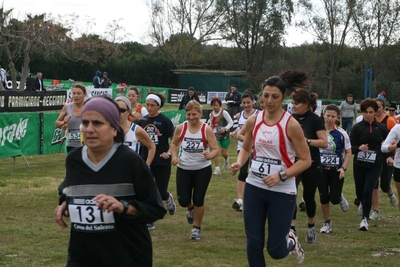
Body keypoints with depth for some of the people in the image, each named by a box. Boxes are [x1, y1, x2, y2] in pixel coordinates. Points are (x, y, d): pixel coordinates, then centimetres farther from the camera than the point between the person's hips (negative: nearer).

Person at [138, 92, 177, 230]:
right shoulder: (142, 121, 3)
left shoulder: (165, 121, -9)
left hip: (162, 162, -3)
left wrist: (169, 153, -18)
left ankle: (168, 198, 40)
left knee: (161, 192, 4)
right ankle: (149, 221, 7)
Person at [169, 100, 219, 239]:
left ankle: (197, 228, 22)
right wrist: (174, 156, -9)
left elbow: (215, 149, -14)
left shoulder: (207, 129, -15)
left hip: (203, 170, -2)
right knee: (183, 201, 2)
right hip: (184, 169, 2)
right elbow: (174, 144, 9)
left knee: (198, 200, 0)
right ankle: (190, 208, 41)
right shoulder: (181, 128, -8)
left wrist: (210, 155, -36)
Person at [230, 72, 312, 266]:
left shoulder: (291, 124, -14)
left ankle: (291, 241, 37)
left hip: (282, 191, -4)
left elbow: (306, 160, -11)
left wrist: (281, 176, -22)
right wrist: (239, 164, -5)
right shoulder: (253, 121, 0)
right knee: (253, 245, 4)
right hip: (254, 187, 4)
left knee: (275, 250, 0)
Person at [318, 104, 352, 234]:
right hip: (320, 169, 1)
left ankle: (341, 198, 34)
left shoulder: (341, 134, -8)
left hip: (336, 170, -1)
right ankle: (327, 223, 22)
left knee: (334, 199, -3)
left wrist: (343, 168, -11)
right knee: (323, 198, 5)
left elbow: (348, 152, 0)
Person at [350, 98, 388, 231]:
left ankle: (365, 218, -1)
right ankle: (363, 203, 50)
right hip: (359, 164, 1)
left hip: (375, 165, -1)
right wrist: (359, 148, -24)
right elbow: (350, 147, -5)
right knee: (359, 191, 14)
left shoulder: (381, 128, 0)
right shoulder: (357, 127, -5)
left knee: (368, 191, -12)